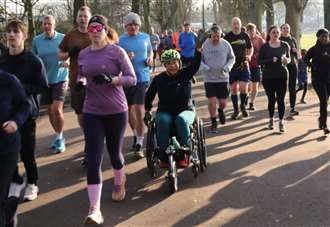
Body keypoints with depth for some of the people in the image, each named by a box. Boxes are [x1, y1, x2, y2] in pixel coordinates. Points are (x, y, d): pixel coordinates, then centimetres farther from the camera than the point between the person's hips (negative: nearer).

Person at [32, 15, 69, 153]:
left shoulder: (63, 38, -7)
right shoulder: (36, 40, 0)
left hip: (60, 79, -3)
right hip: (45, 80, 3)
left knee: (57, 109, -13)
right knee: (50, 110, 11)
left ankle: (59, 138, 5)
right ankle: (59, 136, 29)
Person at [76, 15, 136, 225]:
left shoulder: (116, 51, -8)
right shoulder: (83, 54, 5)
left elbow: (132, 79, -9)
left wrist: (111, 79, -26)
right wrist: (80, 82, -3)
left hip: (116, 111, -2)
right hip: (91, 113, 3)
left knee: (115, 153, 15)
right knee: (93, 159, -7)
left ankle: (119, 183, 48)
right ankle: (95, 209, -5)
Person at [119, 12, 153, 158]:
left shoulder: (145, 37, 3)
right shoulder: (121, 40, -3)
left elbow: (150, 51, 19)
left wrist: (150, 58, -3)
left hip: (142, 78, -1)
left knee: (140, 110, -9)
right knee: (129, 109, 14)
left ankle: (139, 144, -4)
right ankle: (136, 134, 38)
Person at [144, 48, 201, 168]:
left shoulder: (185, 74, 1)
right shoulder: (158, 79, 2)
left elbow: (196, 64, -15)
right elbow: (149, 95, 15)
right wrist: (147, 111, 14)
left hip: (185, 110, -1)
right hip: (165, 111, 1)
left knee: (181, 120, -37)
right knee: (162, 121, -35)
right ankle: (163, 156, -25)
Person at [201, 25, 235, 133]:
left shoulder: (226, 44, -4)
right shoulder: (205, 45, -8)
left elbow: (232, 58, 7)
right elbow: (199, 60, 2)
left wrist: (228, 67, -12)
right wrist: (206, 67, -17)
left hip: (223, 78, 1)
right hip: (209, 78, -1)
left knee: (223, 102, 6)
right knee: (212, 102, -6)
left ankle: (221, 111, 43)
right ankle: (213, 123, 13)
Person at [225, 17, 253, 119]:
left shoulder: (245, 36, 4)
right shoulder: (227, 37, -1)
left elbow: (250, 48, 17)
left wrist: (249, 56, -2)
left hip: (243, 65, 0)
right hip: (232, 66, 0)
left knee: (243, 88, -10)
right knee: (233, 89, 6)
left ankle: (243, 106, 16)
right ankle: (236, 110, 20)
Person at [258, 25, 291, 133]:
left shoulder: (285, 45, 4)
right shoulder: (264, 46, -3)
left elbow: (289, 58, 16)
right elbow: (260, 61, -6)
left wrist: (287, 60, -8)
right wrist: (271, 60, -21)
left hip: (282, 76, 1)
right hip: (268, 76, -1)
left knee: (281, 99, -1)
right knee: (271, 99, 10)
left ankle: (281, 122, 9)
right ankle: (271, 119, 28)